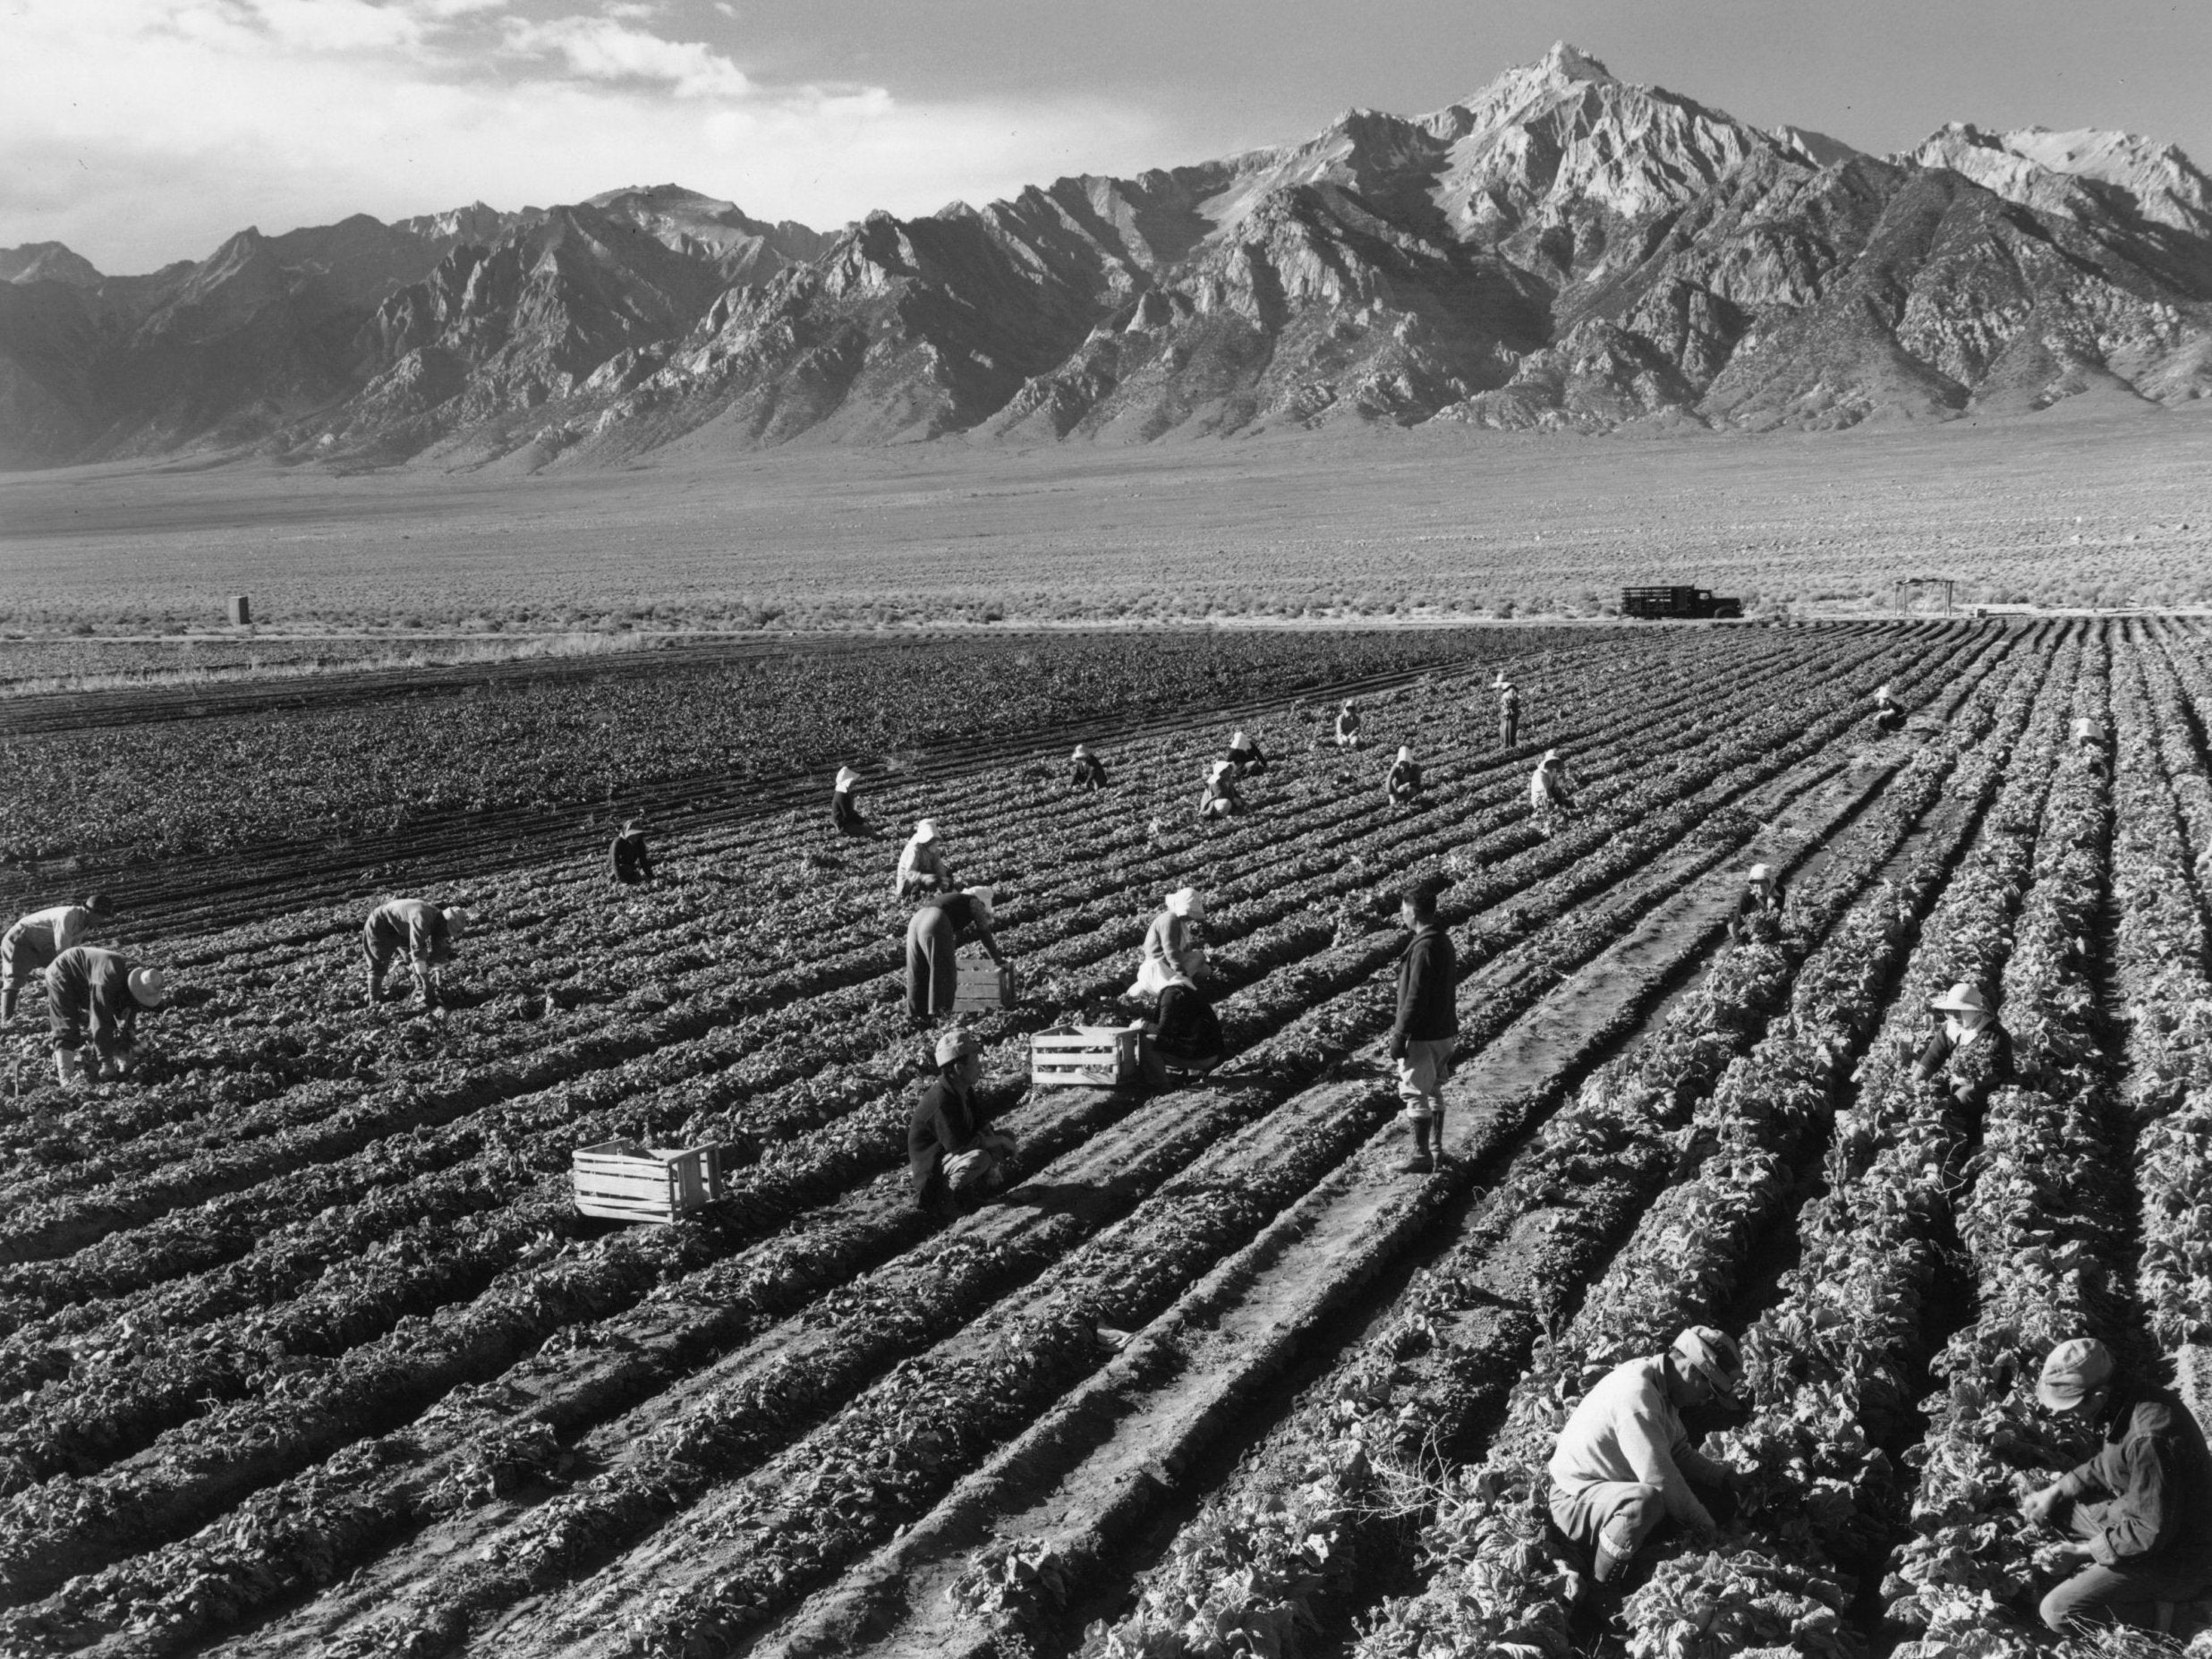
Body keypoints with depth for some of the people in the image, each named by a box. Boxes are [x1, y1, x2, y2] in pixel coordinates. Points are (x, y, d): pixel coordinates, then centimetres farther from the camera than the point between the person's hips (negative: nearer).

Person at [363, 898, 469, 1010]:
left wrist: (439, 978, -4)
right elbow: (417, 951, -42)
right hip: (379, 925, -8)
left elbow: (439, 954, -2)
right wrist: (426, 982, -39)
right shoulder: (422, 920, -40)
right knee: (378, 964, -6)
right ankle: (374, 1002, 2)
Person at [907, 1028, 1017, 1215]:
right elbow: (957, 1143, -29)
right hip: (929, 1170, -10)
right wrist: (997, 1140, -17)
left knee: (1007, 1137, 6)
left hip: (951, 1156, 10)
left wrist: (999, 1139, -7)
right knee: (979, 1158, -36)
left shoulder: (965, 1091, 4)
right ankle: (942, 1192, -15)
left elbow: (978, 1127, 13)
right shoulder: (940, 1099, -27)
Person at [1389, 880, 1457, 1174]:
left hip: (1423, 1036, -9)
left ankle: (1422, 1157, 3)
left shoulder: (1424, 947, -22)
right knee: (1434, 1091, 19)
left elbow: (1415, 997, -23)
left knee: (1416, 1094, -1)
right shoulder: (1443, 940, 8)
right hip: (1444, 1031, 9)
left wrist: (1399, 1035, -18)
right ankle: (1437, 1148, 27)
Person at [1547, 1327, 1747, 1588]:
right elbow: (1659, 1478, -29)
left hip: (1617, 1489, 10)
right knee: (1646, 1500, -37)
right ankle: (1600, 1592, -18)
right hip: (1575, 1501, -10)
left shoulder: (1660, 1388, 3)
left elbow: (1681, 1453, 13)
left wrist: (1732, 1480, -1)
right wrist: (1706, 1528, -17)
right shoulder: (1636, 1393, -28)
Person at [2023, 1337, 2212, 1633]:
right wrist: (2055, 1492, 3)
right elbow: (2106, 1466, 15)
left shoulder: (2149, 1438, -34)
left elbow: (2150, 1533, -29)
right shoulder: (2125, 1399, -5)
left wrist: (2087, 1549, -16)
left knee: (2058, 1612, -15)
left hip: (2172, 1559, -9)